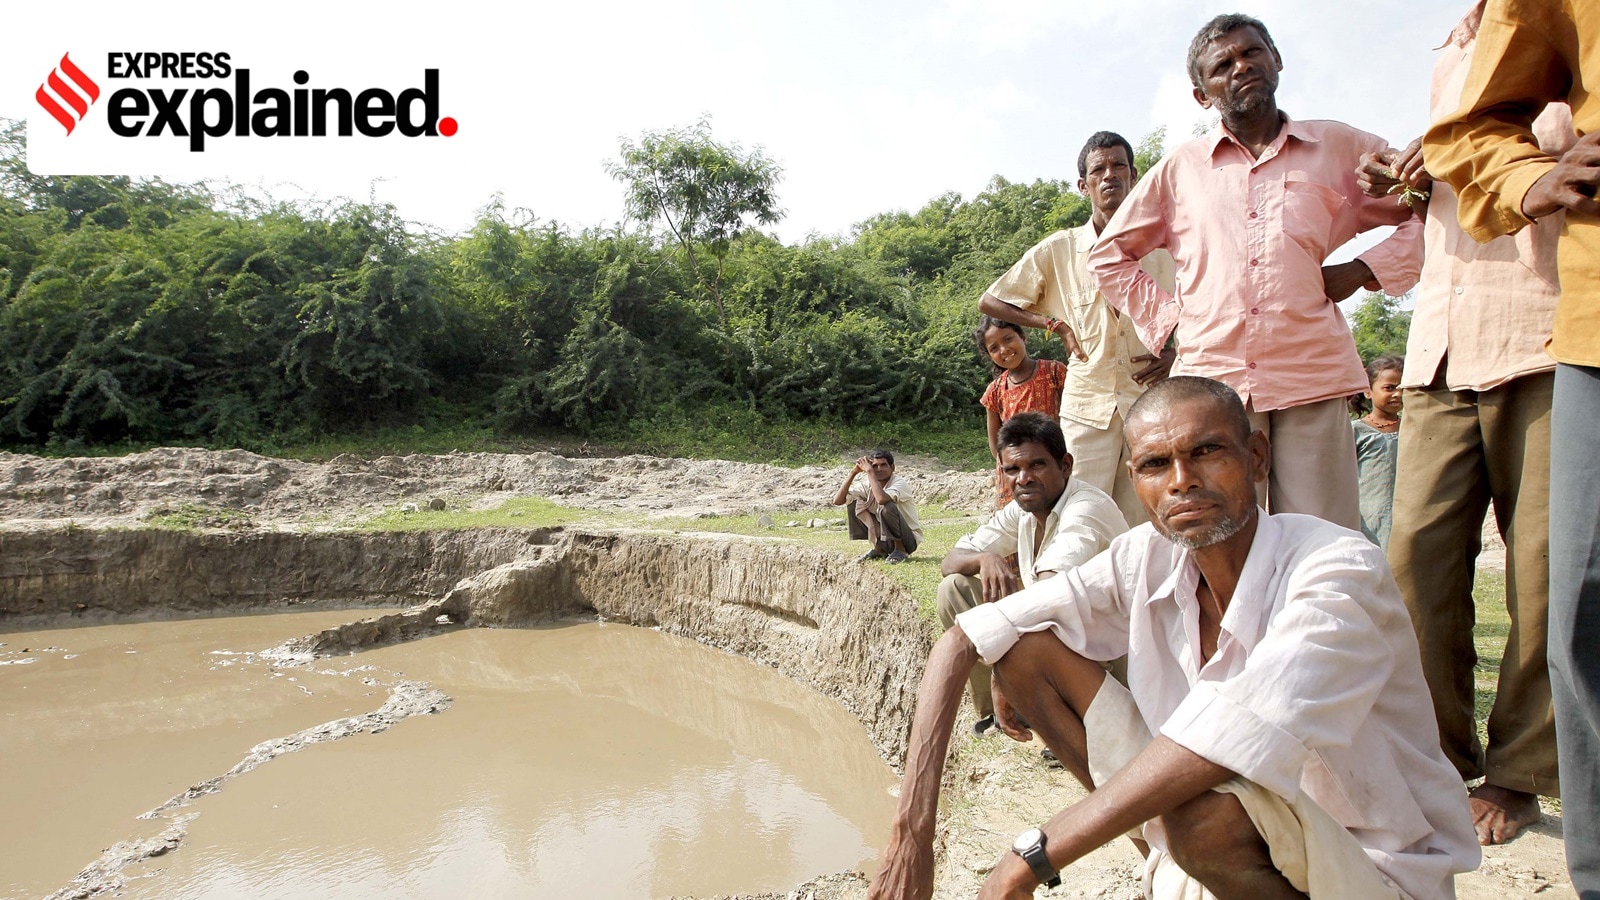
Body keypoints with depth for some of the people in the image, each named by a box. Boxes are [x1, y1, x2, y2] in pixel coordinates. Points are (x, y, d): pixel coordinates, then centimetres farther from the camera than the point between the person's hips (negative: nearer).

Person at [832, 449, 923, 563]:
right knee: (853, 504, -5)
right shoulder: (867, 484, -3)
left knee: (887, 507, -32)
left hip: (909, 540, -6)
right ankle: (879, 548, 4)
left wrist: (869, 471, -33)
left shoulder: (900, 483, -20)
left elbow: (882, 499, -44)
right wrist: (853, 472, -18)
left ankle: (901, 550, -10)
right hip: (885, 538, 6)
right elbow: (837, 501, -12)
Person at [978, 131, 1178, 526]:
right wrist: (1056, 324, 2)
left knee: (1140, 528, 7)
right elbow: (988, 303, 9)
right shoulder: (1058, 250, 2)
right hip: (1087, 404, -1)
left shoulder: (1161, 247, 5)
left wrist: (1176, 352, -5)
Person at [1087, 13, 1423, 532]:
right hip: (1210, 379, 0)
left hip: (1312, 380, 0)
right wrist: (1164, 319, 9)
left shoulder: (1340, 149, 14)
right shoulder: (1177, 171, 15)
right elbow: (1109, 256, 20)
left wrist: (1366, 268, 3)